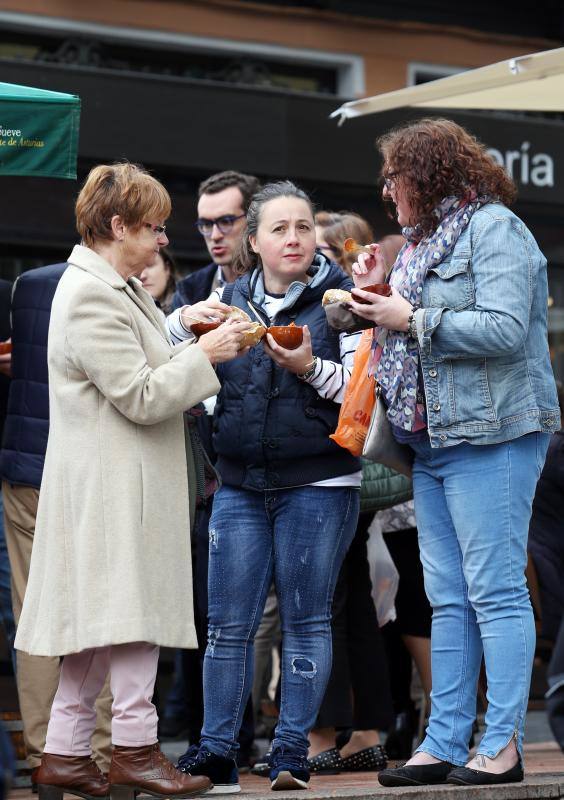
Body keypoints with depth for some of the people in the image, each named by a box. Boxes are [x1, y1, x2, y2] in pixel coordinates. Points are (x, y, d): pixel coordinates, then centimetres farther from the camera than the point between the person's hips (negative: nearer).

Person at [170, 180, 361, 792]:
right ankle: (216, 754, 7)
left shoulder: (339, 299, -1)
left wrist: (309, 367, -21)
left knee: (305, 621, 2)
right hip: (241, 484, 4)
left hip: (319, 483, -3)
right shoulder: (229, 301, 11)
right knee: (228, 624, 2)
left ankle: (291, 753, 8)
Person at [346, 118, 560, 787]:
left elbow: (505, 330, -20)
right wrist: (379, 295, 10)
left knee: (495, 591, -8)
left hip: (491, 436, -9)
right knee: (448, 600, 9)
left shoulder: (494, 230, -7)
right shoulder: (422, 240, 20)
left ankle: (503, 745, -5)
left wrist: (412, 319, -14)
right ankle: (443, 744, 11)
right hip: (433, 442, 9)